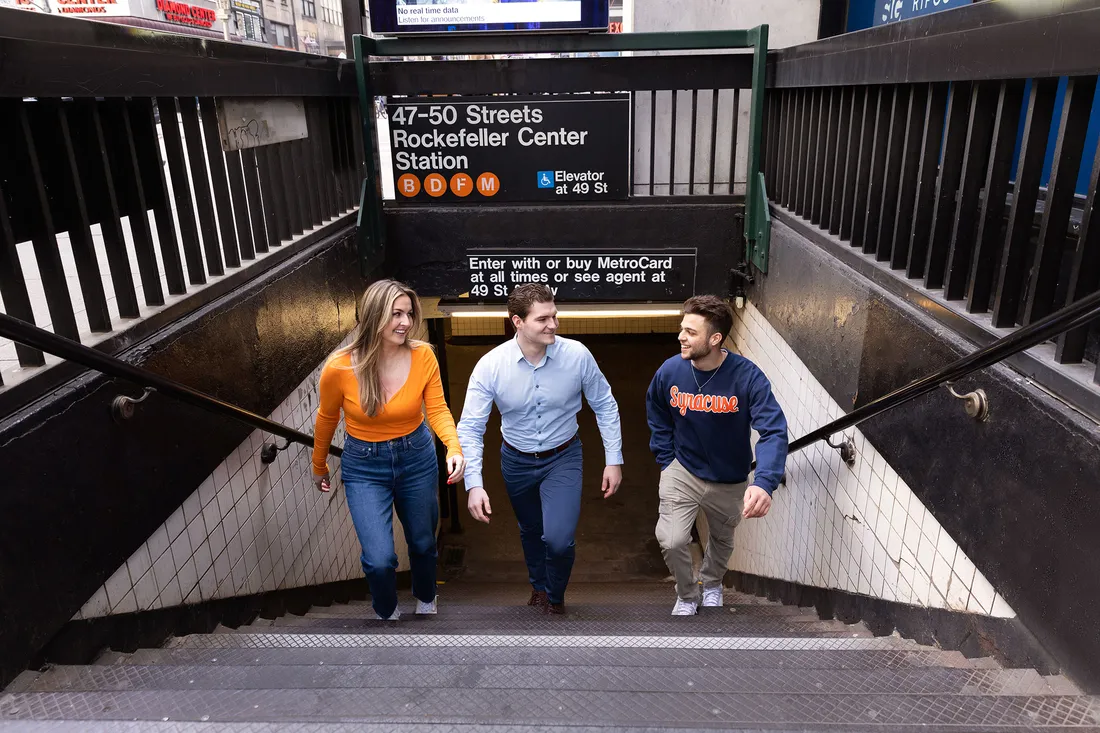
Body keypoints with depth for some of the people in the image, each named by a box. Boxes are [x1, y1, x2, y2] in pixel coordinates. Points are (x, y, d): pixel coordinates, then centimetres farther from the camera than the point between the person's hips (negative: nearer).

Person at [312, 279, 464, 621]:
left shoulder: (423, 355, -19)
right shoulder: (339, 368, -21)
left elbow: (437, 409, -12)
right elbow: (327, 419, -3)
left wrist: (454, 448, -32)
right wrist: (319, 467, 11)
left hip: (417, 458, 2)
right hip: (364, 467, -2)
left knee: (423, 543, 21)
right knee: (380, 560, -10)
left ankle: (426, 601, 54)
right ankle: (387, 612, 27)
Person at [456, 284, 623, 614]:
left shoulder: (577, 355, -22)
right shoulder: (490, 366, -23)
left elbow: (605, 406, -8)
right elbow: (470, 428, -19)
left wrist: (614, 460, -8)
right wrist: (474, 484, -28)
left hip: (563, 458, -1)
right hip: (516, 460, 2)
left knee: (558, 539, -16)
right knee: (531, 531, 24)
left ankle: (554, 598, 19)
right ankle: (538, 587, 56)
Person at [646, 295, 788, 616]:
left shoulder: (747, 376, -27)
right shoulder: (669, 371, -17)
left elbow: (774, 431, -33)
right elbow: (658, 420, 3)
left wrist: (764, 483, -48)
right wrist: (667, 462, 1)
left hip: (730, 481, 0)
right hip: (682, 471, 1)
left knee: (722, 540, 23)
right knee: (671, 541, -12)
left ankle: (712, 583, 57)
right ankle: (687, 595, 22)